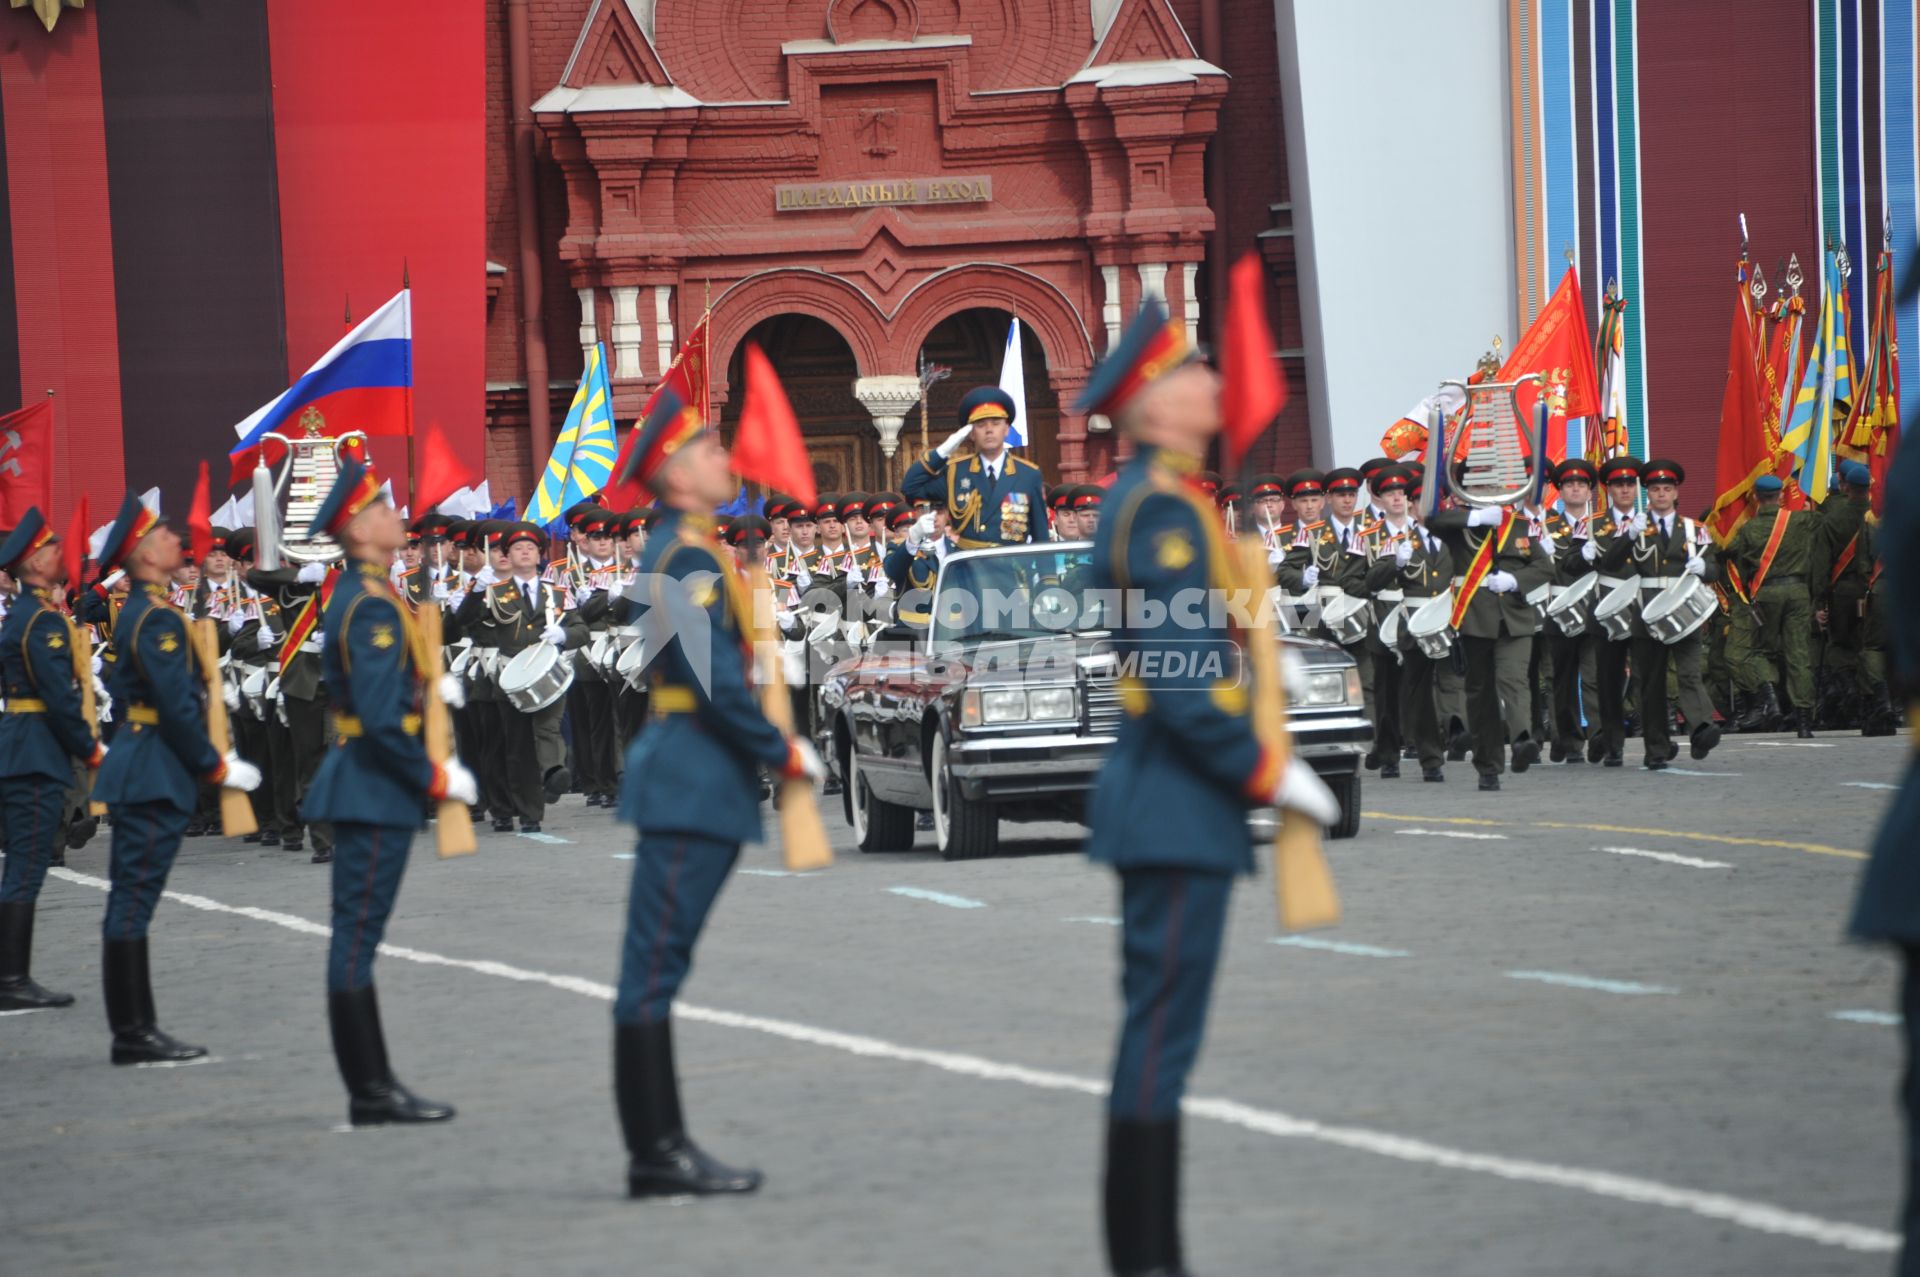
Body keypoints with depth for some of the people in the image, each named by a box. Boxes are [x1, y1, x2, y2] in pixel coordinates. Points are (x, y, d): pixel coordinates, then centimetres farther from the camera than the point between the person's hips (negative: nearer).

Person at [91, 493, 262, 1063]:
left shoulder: (135, 612, 15)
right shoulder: (158, 619, -16)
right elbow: (178, 706, -21)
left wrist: (210, 758, 20)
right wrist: (217, 767, -11)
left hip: (137, 773, 10)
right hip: (155, 777, -10)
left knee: (130, 902, 10)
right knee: (133, 902, -8)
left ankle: (135, 1030, 15)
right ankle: (133, 1033, -6)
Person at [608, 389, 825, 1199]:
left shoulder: (687, 552, 17)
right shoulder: (686, 557, -14)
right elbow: (714, 680, -20)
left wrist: (770, 750, 15)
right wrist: (783, 754, -12)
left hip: (695, 784, 10)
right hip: (692, 786, -10)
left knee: (658, 967, 10)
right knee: (656, 966, -7)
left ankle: (660, 1150, 13)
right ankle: (656, 1156, -6)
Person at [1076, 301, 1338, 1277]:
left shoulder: (1141, 500, 15)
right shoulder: (1165, 510, -16)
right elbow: (1177, 676, -21)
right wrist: (1269, 774, -15)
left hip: (1159, 796, 11)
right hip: (1182, 804, -11)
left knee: (1157, 1025, 13)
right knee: (1163, 1027, -7)